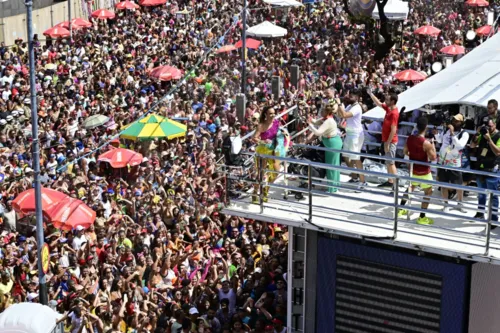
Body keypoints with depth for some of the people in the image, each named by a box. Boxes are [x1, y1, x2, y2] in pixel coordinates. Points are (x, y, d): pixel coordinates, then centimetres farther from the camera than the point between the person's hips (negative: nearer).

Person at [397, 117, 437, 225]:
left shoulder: (410, 138, -7)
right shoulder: (426, 143, -26)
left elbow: (405, 152, 7)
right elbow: (433, 158, -21)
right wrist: (433, 146, -8)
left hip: (413, 170, 6)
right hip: (423, 172, -6)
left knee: (411, 187, 29)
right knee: (428, 192, 8)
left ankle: (401, 209, 35)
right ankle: (422, 217, 7)